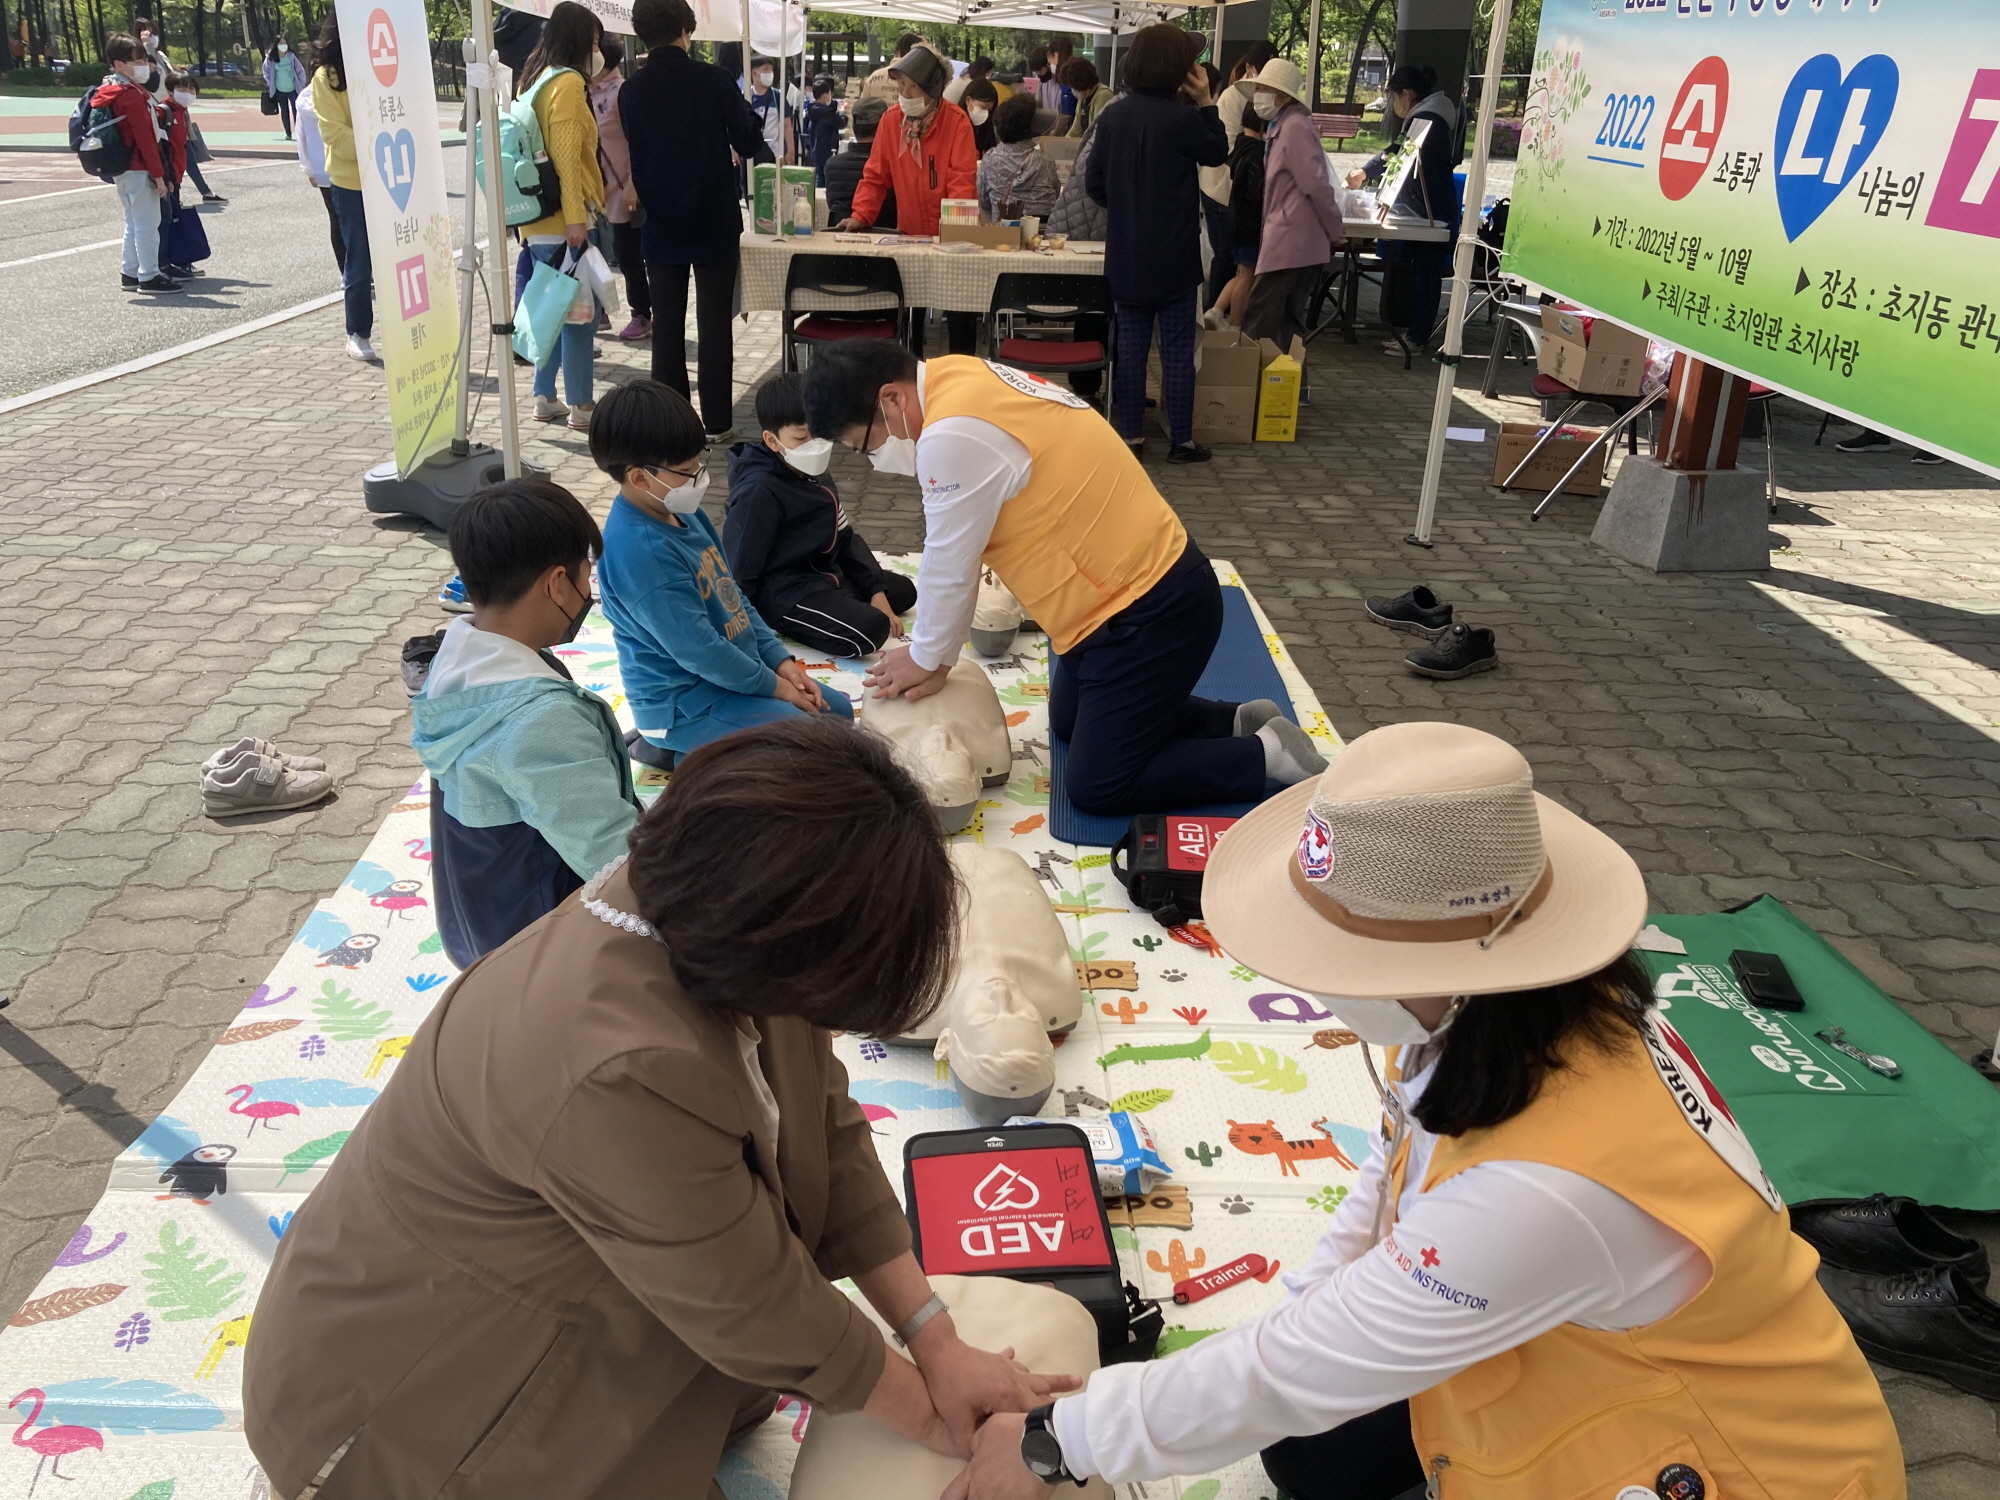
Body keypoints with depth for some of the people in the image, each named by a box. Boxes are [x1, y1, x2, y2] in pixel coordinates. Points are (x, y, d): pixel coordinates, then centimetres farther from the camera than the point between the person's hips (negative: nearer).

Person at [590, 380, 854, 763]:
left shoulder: (683, 514, 4)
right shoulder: (638, 550, -27)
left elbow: (733, 598, 13)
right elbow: (696, 649, -25)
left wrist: (781, 661, 4)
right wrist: (772, 685, -14)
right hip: (685, 703, -10)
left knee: (839, 710, 18)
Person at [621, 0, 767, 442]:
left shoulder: (631, 91, -2)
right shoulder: (713, 79, -10)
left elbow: (638, 156, 7)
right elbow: (748, 144, -5)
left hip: (660, 225, 2)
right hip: (714, 223, -2)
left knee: (667, 325, 7)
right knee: (715, 324, 4)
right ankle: (716, 423, 5)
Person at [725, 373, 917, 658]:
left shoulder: (815, 477, 6)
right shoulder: (759, 492, -24)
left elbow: (846, 539, 11)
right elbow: (739, 570, -20)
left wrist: (876, 591, 3)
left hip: (823, 576, 10)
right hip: (782, 592, -10)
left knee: (903, 591, 20)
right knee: (869, 630, -29)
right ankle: (787, 624, -9)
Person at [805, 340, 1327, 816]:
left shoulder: (955, 434, -27)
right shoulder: (956, 381, 3)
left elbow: (950, 565, -16)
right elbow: (958, 554, 8)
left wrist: (926, 660, 0)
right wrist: (928, 651, 8)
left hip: (1154, 612, -10)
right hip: (1146, 583, 10)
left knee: (1097, 787, -1)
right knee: (1070, 723, 26)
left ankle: (1268, 755, 7)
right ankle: (1235, 723, 26)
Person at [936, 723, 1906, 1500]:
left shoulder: (1547, 1188, -40)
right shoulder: (1511, 1022, -17)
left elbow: (1291, 1373, -30)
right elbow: (1397, 1173, 3)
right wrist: (1288, 1336, 0)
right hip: (1611, 1360, 6)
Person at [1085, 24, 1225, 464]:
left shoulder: (1112, 118, 1)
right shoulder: (1182, 118, -14)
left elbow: (1094, 184, 7)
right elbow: (1217, 155, 4)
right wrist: (1206, 102, 6)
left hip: (1125, 255, 5)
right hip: (1173, 255, -4)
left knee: (1130, 347, 8)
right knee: (1177, 349, 3)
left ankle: (1130, 437, 12)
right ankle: (1182, 442, 8)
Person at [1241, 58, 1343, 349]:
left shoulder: (1295, 127, -14)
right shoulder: (1280, 126, 17)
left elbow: (1316, 184, -19)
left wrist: (1334, 231, -11)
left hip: (1290, 241, -10)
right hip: (1292, 239, 10)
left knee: (1259, 317, -7)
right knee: (1287, 320, 12)